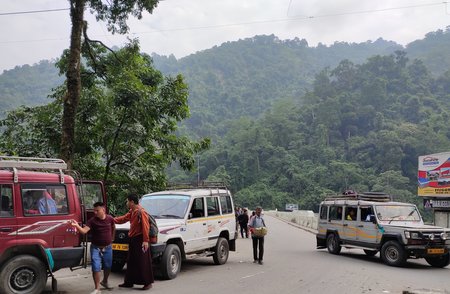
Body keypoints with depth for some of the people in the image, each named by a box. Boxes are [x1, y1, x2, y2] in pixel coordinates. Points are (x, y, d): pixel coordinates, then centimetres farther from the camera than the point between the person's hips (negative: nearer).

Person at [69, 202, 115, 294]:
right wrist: (77, 225, -44)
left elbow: (113, 228, 13)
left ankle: (105, 282, 42)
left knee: (108, 266, 16)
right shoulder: (92, 220, -15)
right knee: (96, 268, -7)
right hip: (96, 248, -2)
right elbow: (84, 231, -27)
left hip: (108, 247, 2)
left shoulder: (110, 219, -8)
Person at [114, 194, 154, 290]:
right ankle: (129, 282, 26)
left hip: (140, 240, -10)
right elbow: (123, 218, 22)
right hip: (133, 240, 10)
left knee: (143, 262, -3)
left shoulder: (141, 212, -19)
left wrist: (146, 240, -24)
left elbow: (146, 227, -22)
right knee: (131, 262, 16)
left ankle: (148, 283, 6)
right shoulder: (131, 212, 11)